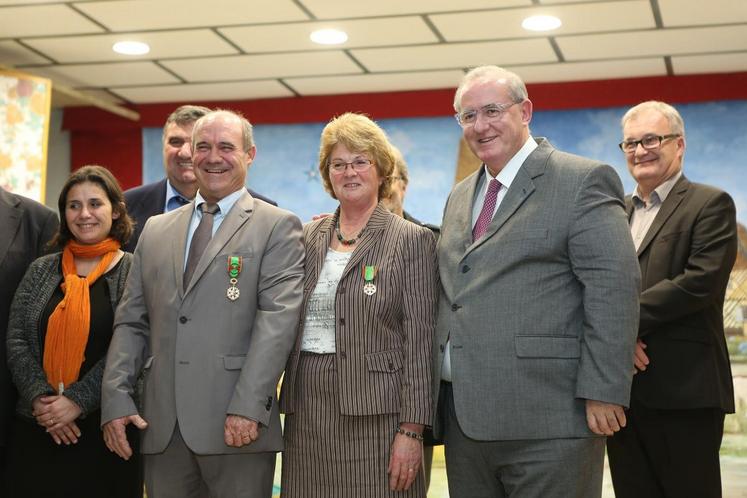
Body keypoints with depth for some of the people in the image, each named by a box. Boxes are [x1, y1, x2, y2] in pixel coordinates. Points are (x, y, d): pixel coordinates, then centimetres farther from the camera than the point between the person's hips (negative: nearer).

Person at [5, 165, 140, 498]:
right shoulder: (40, 271, 10)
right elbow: (16, 341, 4)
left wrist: (78, 400, -15)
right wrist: (39, 398, -10)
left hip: (105, 430, -3)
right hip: (36, 430, 3)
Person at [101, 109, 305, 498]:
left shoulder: (278, 227, 2)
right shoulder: (156, 230, 17)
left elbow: (277, 319, -9)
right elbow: (131, 322, 14)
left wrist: (248, 407, -18)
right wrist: (116, 398, 2)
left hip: (237, 423, -4)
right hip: (161, 425, 4)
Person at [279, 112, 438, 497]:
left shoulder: (412, 241, -1)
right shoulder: (307, 237, 12)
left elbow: (419, 344, -6)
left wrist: (412, 430, -11)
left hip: (374, 411, -4)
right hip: (306, 411, 4)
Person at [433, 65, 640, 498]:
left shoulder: (583, 181, -4)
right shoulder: (460, 197, 19)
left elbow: (613, 288, -12)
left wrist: (602, 392, -17)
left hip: (546, 419, -7)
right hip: (463, 418, 7)